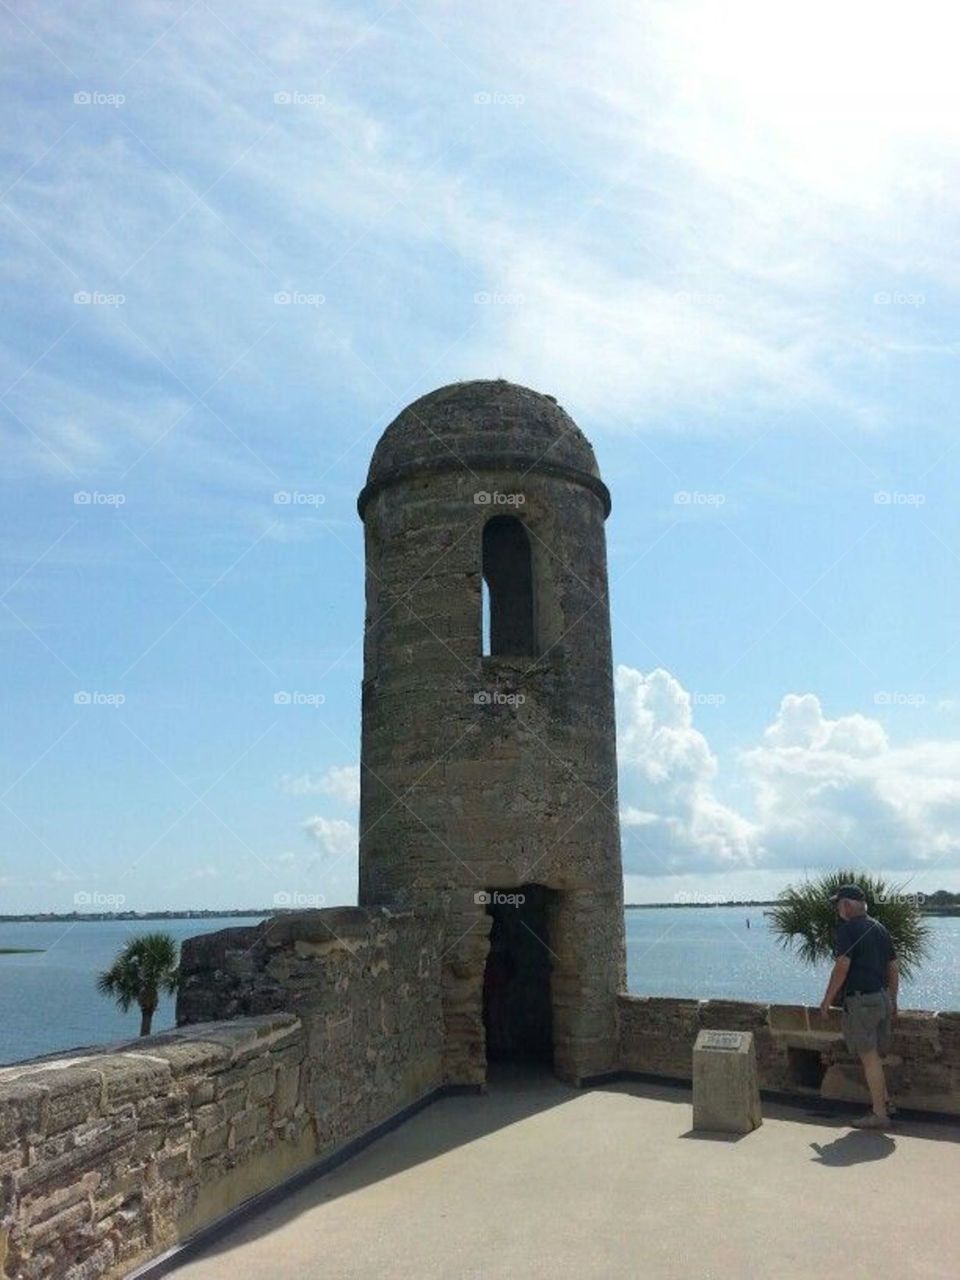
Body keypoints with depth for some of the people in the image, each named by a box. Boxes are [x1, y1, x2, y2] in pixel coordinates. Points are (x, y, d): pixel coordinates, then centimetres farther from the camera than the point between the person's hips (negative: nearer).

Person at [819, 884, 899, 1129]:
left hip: (860, 1000, -8)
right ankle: (884, 1101, 26)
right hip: (882, 997, 8)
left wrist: (827, 1000, -11)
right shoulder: (880, 929, 11)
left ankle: (880, 1114, 7)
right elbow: (893, 967, 15)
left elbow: (842, 967, -18)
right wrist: (892, 1000, 24)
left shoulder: (848, 929, -13)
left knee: (869, 1057, 0)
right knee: (873, 1055, 21)